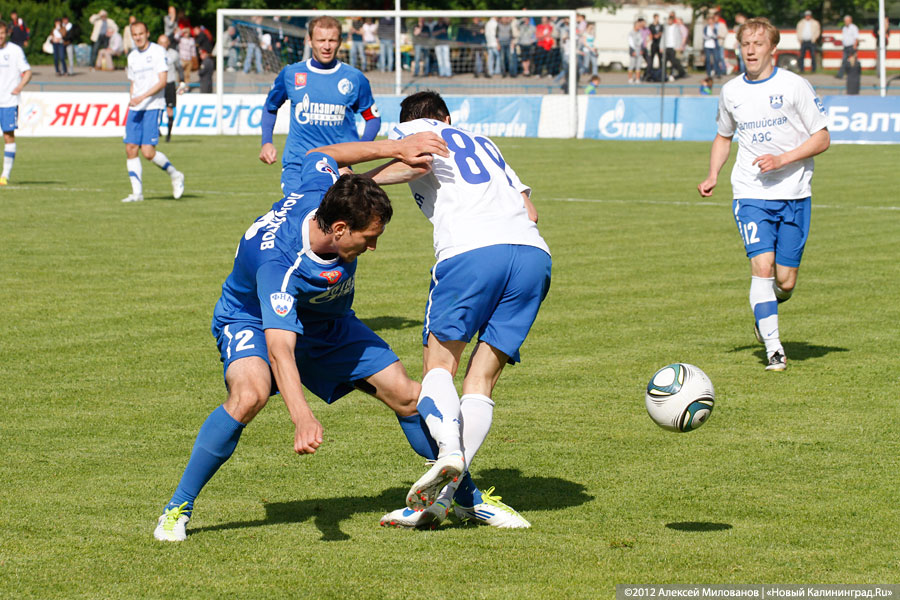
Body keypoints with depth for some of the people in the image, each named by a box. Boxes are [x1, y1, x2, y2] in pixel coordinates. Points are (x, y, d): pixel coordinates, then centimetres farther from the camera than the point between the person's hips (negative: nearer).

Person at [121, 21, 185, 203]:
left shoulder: (158, 52, -5)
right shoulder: (132, 57, 15)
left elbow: (162, 82, -12)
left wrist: (142, 97, -21)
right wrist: (132, 102, 15)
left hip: (153, 107, -6)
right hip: (135, 109, 6)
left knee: (148, 152, -13)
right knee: (130, 149, -4)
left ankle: (175, 175, 10)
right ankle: (137, 192, 2)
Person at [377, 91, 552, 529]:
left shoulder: (410, 129, 20)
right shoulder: (482, 143, 36)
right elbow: (529, 209, 28)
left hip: (471, 250, -5)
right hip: (533, 251, 5)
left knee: (439, 365, 3)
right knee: (482, 379, 4)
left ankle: (449, 449, -25)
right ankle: (449, 493, -9)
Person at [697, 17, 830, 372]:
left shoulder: (795, 86, -4)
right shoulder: (731, 92, 7)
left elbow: (822, 139, -3)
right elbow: (724, 136, 24)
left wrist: (782, 159, -16)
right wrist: (713, 175, 8)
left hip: (794, 195, -1)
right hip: (750, 194, 1)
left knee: (785, 280, 1)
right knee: (761, 266, -18)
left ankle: (764, 313, 35)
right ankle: (773, 349, -16)